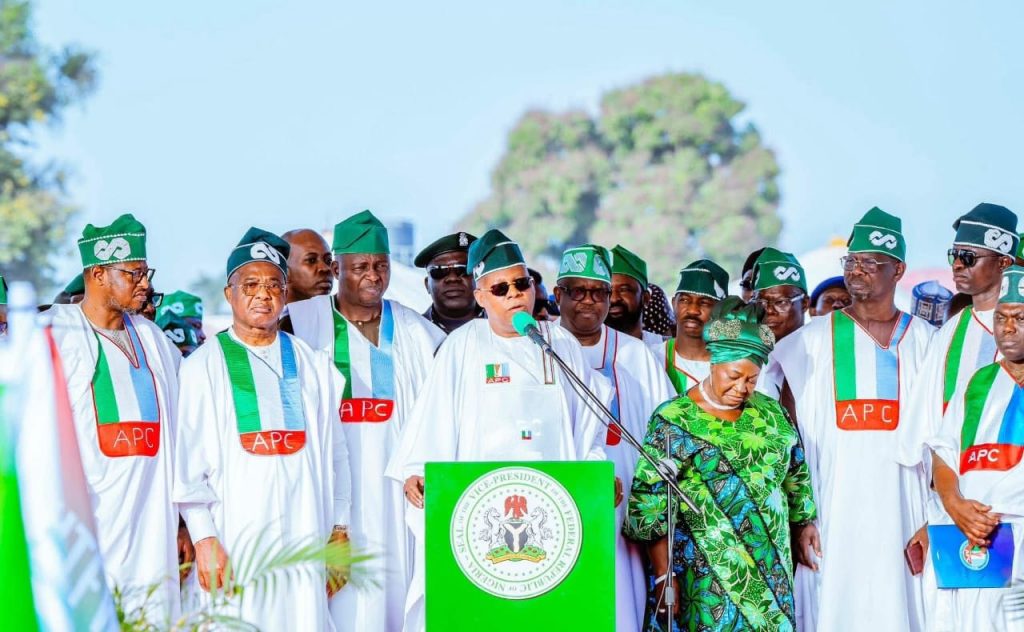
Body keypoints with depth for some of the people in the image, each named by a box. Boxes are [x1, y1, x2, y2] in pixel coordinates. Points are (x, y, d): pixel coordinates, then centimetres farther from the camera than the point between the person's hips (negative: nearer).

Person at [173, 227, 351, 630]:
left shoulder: (313, 365, 14)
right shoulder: (204, 367, 4)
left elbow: (334, 454, 14)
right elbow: (188, 461, -1)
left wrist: (340, 529, 8)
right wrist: (204, 539, -9)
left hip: (305, 540, 3)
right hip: (233, 541, -3)